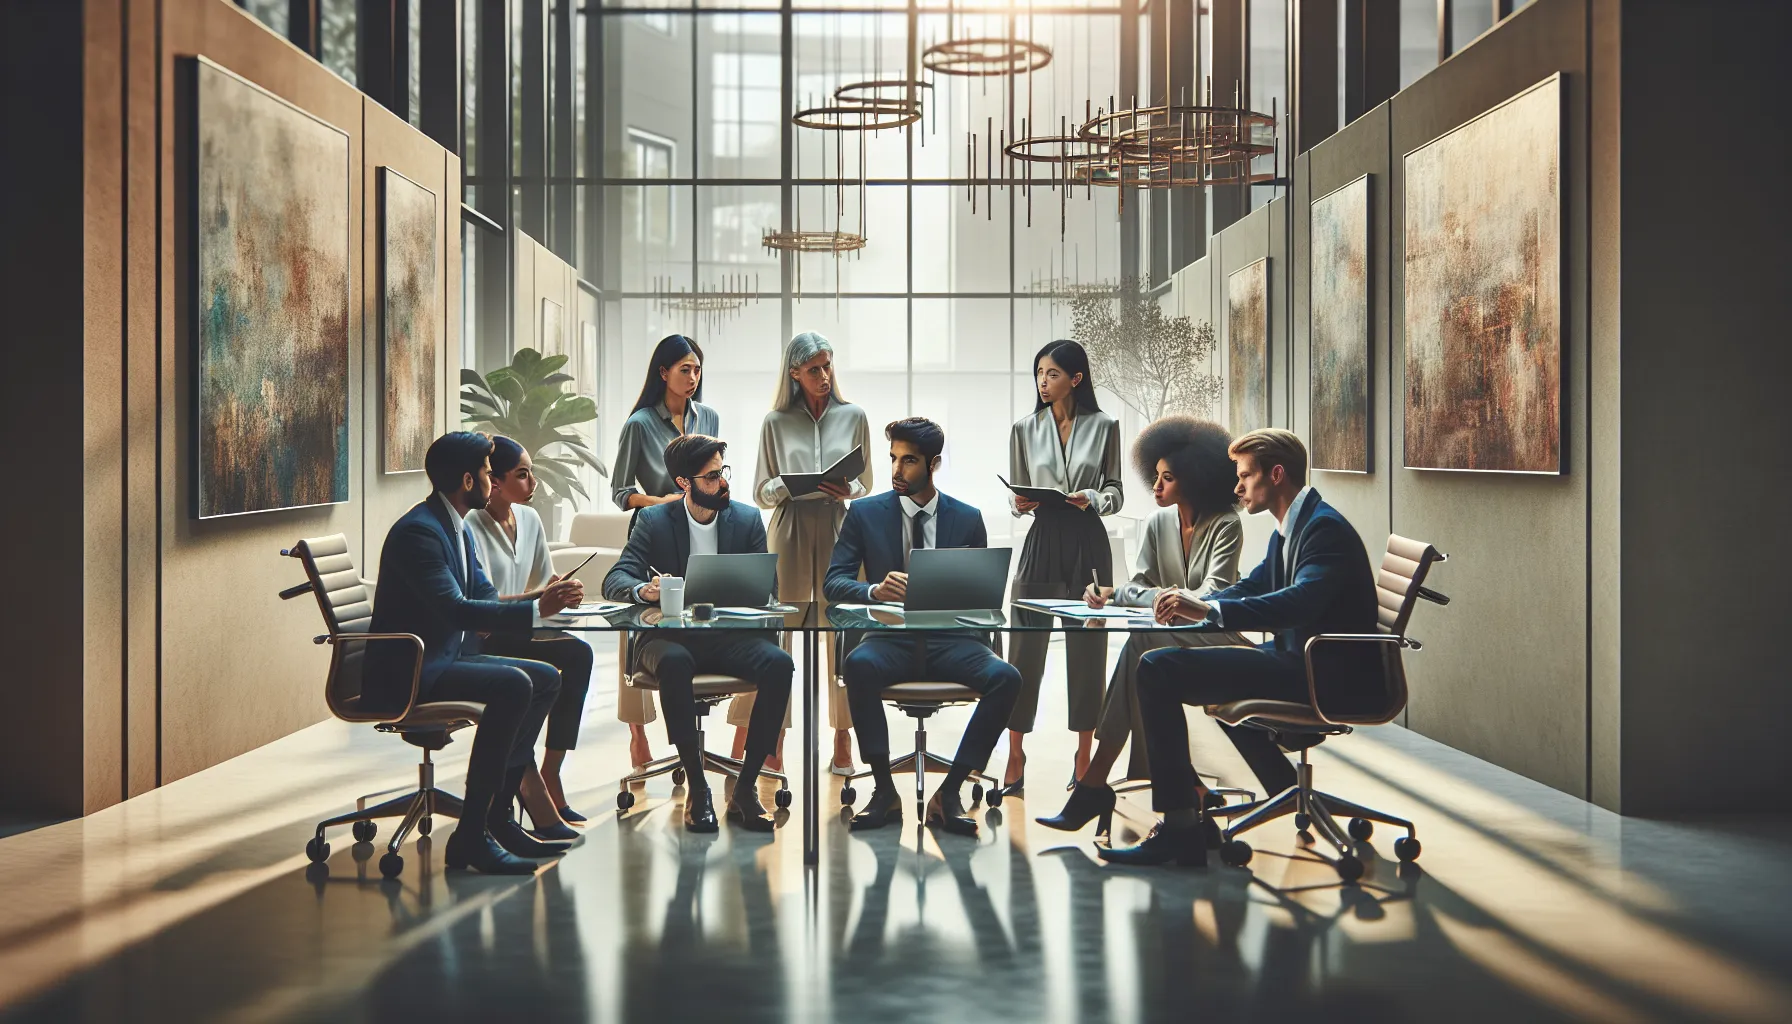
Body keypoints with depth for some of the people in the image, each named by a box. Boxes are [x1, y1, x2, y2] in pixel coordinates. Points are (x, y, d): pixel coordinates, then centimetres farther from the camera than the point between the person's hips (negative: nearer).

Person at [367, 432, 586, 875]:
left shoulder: (457, 527, 14)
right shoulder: (419, 531, -18)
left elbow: (485, 597, 12)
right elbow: (455, 609, -28)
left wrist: (545, 600, -5)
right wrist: (537, 610, -28)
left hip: (443, 658, 11)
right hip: (404, 672, -11)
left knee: (547, 679, 7)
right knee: (513, 686, -28)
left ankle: (497, 814, 8)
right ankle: (470, 837, -24)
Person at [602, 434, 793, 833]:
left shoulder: (747, 518, 9)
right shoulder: (654, 521, 4)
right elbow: (614, 580, -5)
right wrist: (642, 590, -29)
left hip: (730, 636, 2)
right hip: (670, 636, -2)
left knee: (779, 664, -30)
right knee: (674, 663, -38)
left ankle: (745, 788, -21)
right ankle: (696, 785, -24)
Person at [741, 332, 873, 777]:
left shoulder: (853, 416, 8)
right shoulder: (776, 422, 6)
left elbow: (867, 483, 11)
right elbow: (761, 493, 7)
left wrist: (848, 490, -11)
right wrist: (786, 485, -14)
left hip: (840, 530, 1)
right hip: (790, 530, -1)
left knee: (841, 633, 2)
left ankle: (843, 742, 8)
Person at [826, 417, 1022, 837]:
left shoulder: (968, 519, 10)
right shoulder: (864, 513, 7)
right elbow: (833, 581, 1)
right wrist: (875, 590, -21)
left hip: (950, 641, 1)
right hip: (891, 640, -1)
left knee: (1006, 677, -29)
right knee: (858, 664, -36)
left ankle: (949, 793, -17)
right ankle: (884, 790, -20)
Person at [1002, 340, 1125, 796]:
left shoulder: (1104, 426, 3)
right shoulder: (1025, 428, 5)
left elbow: (1115, 491, 6)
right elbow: (1016, 490, 10)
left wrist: (1093, 498, -14)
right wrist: (1019, 503, -12)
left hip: (1088, 543, 0)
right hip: (1043, 540, 1)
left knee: (1087, 648, 5)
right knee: (1025, 646, -2)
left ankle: (1084, 757, 17)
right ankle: (1015, 755, 9)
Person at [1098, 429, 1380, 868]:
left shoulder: (1324, 528, -15)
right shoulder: (1289, 528, 16)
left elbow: (1301, 600, -32)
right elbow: (1253, 587, 24)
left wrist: (1209, 609, -38)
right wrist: (1194, 607, 4)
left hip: (1326, 678, -11)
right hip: (1301, 662, 11)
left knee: (1157, 669, -19)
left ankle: (1179, 829, -18)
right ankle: (1288, 790, 34)